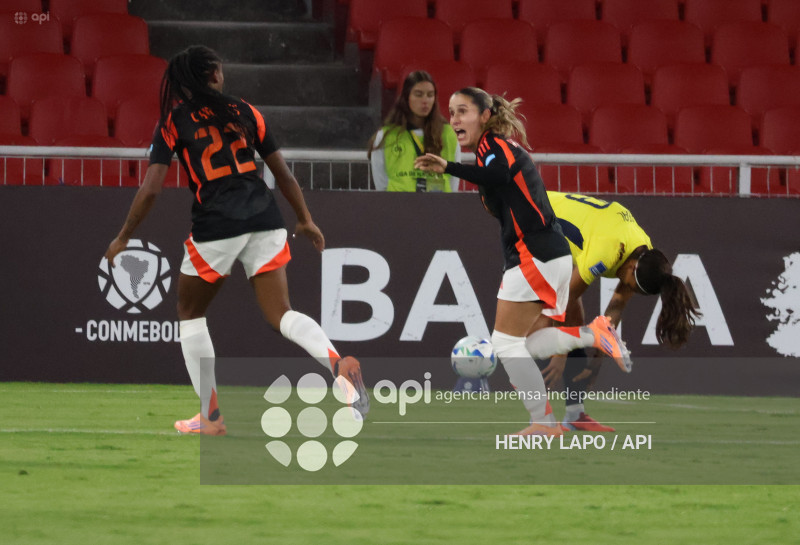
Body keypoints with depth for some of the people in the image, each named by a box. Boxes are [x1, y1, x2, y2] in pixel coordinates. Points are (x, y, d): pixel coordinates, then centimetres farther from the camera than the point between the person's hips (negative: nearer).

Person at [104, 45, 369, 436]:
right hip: (265, 220, 3)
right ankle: (339, 364, -26)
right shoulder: (243, 112, 12)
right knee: (280, 315, 3)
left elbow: (151, 188, -4)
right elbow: (283, 173, 14)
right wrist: (305, 220, 27)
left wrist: (123, 239, 7)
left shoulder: (173, 121, 2)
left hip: (216, 224, -3)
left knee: (190, 314, 18)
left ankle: (210, 416, 13)